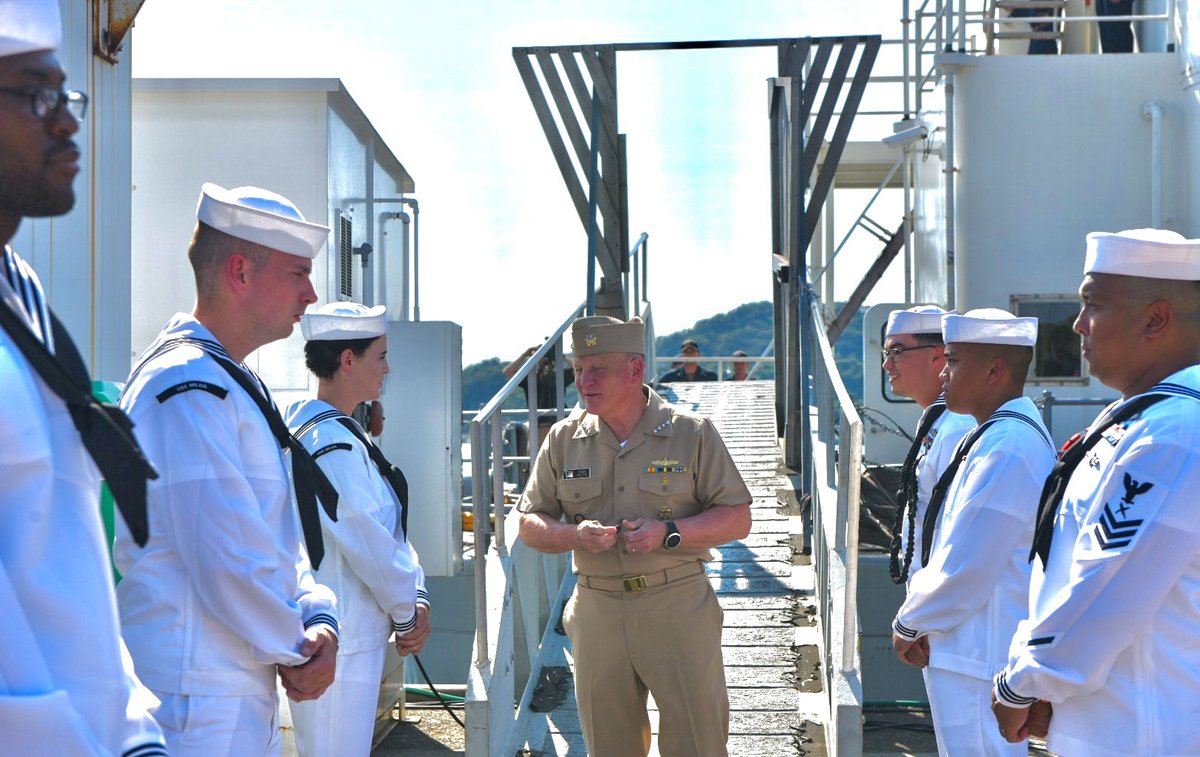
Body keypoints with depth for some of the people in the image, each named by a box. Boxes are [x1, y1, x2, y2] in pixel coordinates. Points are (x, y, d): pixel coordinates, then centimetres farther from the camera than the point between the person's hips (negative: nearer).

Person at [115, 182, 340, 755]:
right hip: (199, 707, -10)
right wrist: (294, 651, -8)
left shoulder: (236, 386, 16)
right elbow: (230, 561, -23)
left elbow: (275, 532, 16)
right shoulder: (188, 391, -18)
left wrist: (317, 618, -1)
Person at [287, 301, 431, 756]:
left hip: (354, 631, 11)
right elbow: (370, 545, -19)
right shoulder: (334, 445, -20)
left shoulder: (343, 433, 13)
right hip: (339, 636, -11)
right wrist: (407, 612, -5)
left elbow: (389, 526, 12)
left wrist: (415, 595, 2)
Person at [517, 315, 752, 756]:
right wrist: (573, 535, -12)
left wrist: (669, 534, -16)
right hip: (596, 611, 3)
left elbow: (737, 518, 0)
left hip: (678, 608, -3)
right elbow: (529, 524, 10)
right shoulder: (564, 439, 7)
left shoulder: (692, 432, -1)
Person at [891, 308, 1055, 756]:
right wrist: (919, 619, 7)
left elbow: (964, 572, -22)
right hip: (967, 652, 10)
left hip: (977, 663, -10)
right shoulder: (995, 434, 11)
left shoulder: (1006, 448, -22)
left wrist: (908, 624, -8)